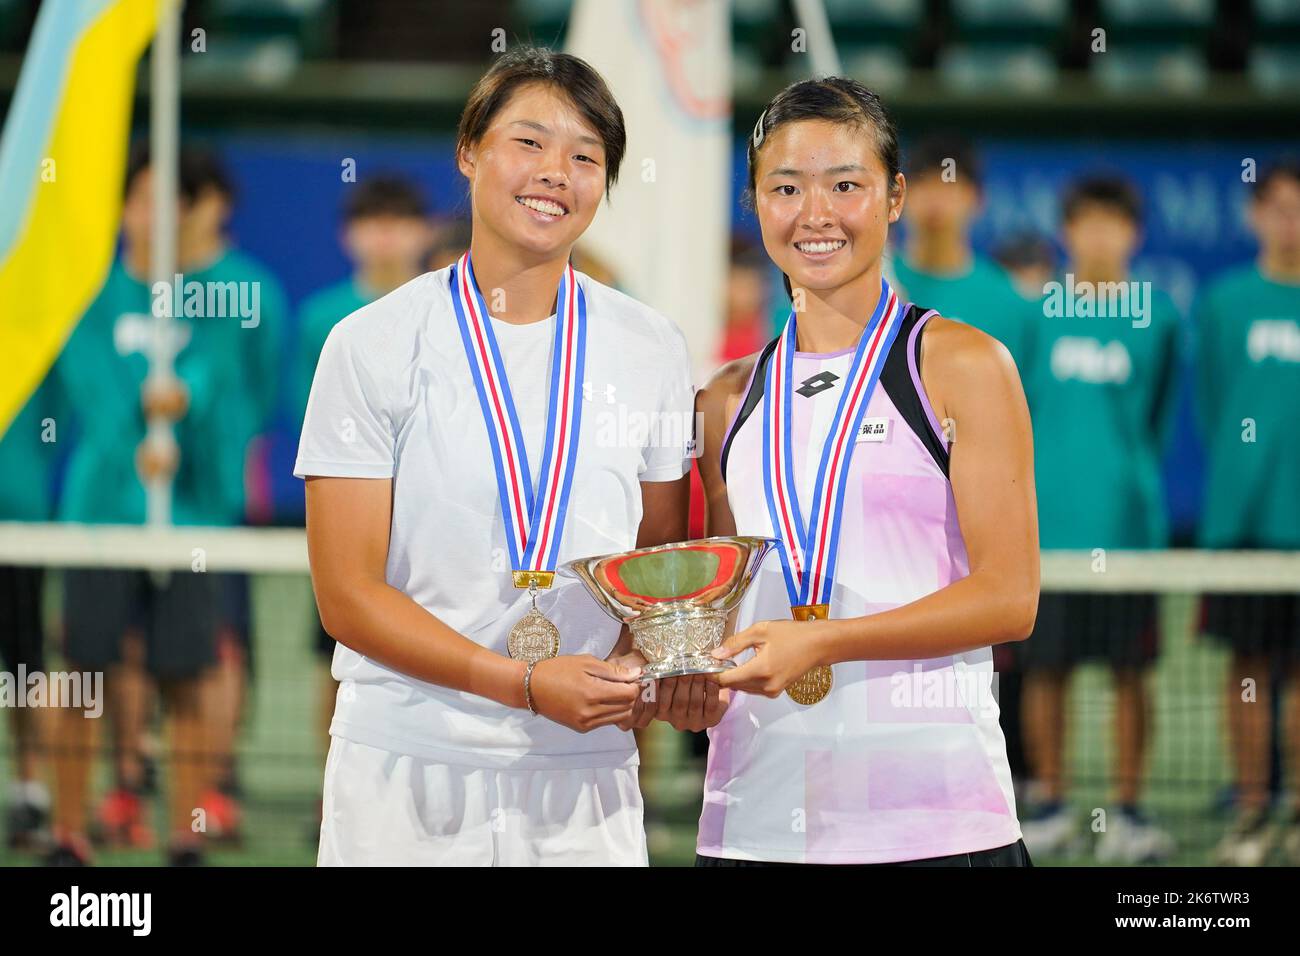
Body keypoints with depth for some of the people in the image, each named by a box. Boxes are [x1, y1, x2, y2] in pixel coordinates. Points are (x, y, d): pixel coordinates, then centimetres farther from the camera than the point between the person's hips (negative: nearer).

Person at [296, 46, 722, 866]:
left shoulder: (650, 351, 8)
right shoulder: (375, 346, -2)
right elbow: (348, 593, -7)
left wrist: (650, 660, -10)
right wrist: (526, 683, -18)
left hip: (585, 773, 2)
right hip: (406, 768, -2)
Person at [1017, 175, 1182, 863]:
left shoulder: (1157, 315, 5)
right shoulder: (1038, 314, 6)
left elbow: (1163, 413, 14)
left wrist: (1134, 481, 8)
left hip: (1128, 520, 0)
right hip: (1048, 520, 0)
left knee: (1129, 670, 1)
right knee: (1044, 666, 2)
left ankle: (1127, 810, 8)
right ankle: (1051, 806, 12)